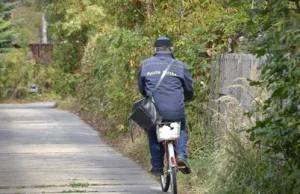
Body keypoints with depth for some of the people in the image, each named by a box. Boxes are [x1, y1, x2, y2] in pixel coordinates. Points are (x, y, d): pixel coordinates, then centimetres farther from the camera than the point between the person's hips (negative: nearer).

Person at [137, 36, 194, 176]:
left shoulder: (146, 64, 7)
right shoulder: (179, 66, 4)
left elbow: (141, 87, 17)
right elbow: (189, 89, 12)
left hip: (154, 110, 1)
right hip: (176, 112, -1)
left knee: (153, 135, 23)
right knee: (182, 130, 25)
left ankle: (157, 167, 21)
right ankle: (181, 154, 2)